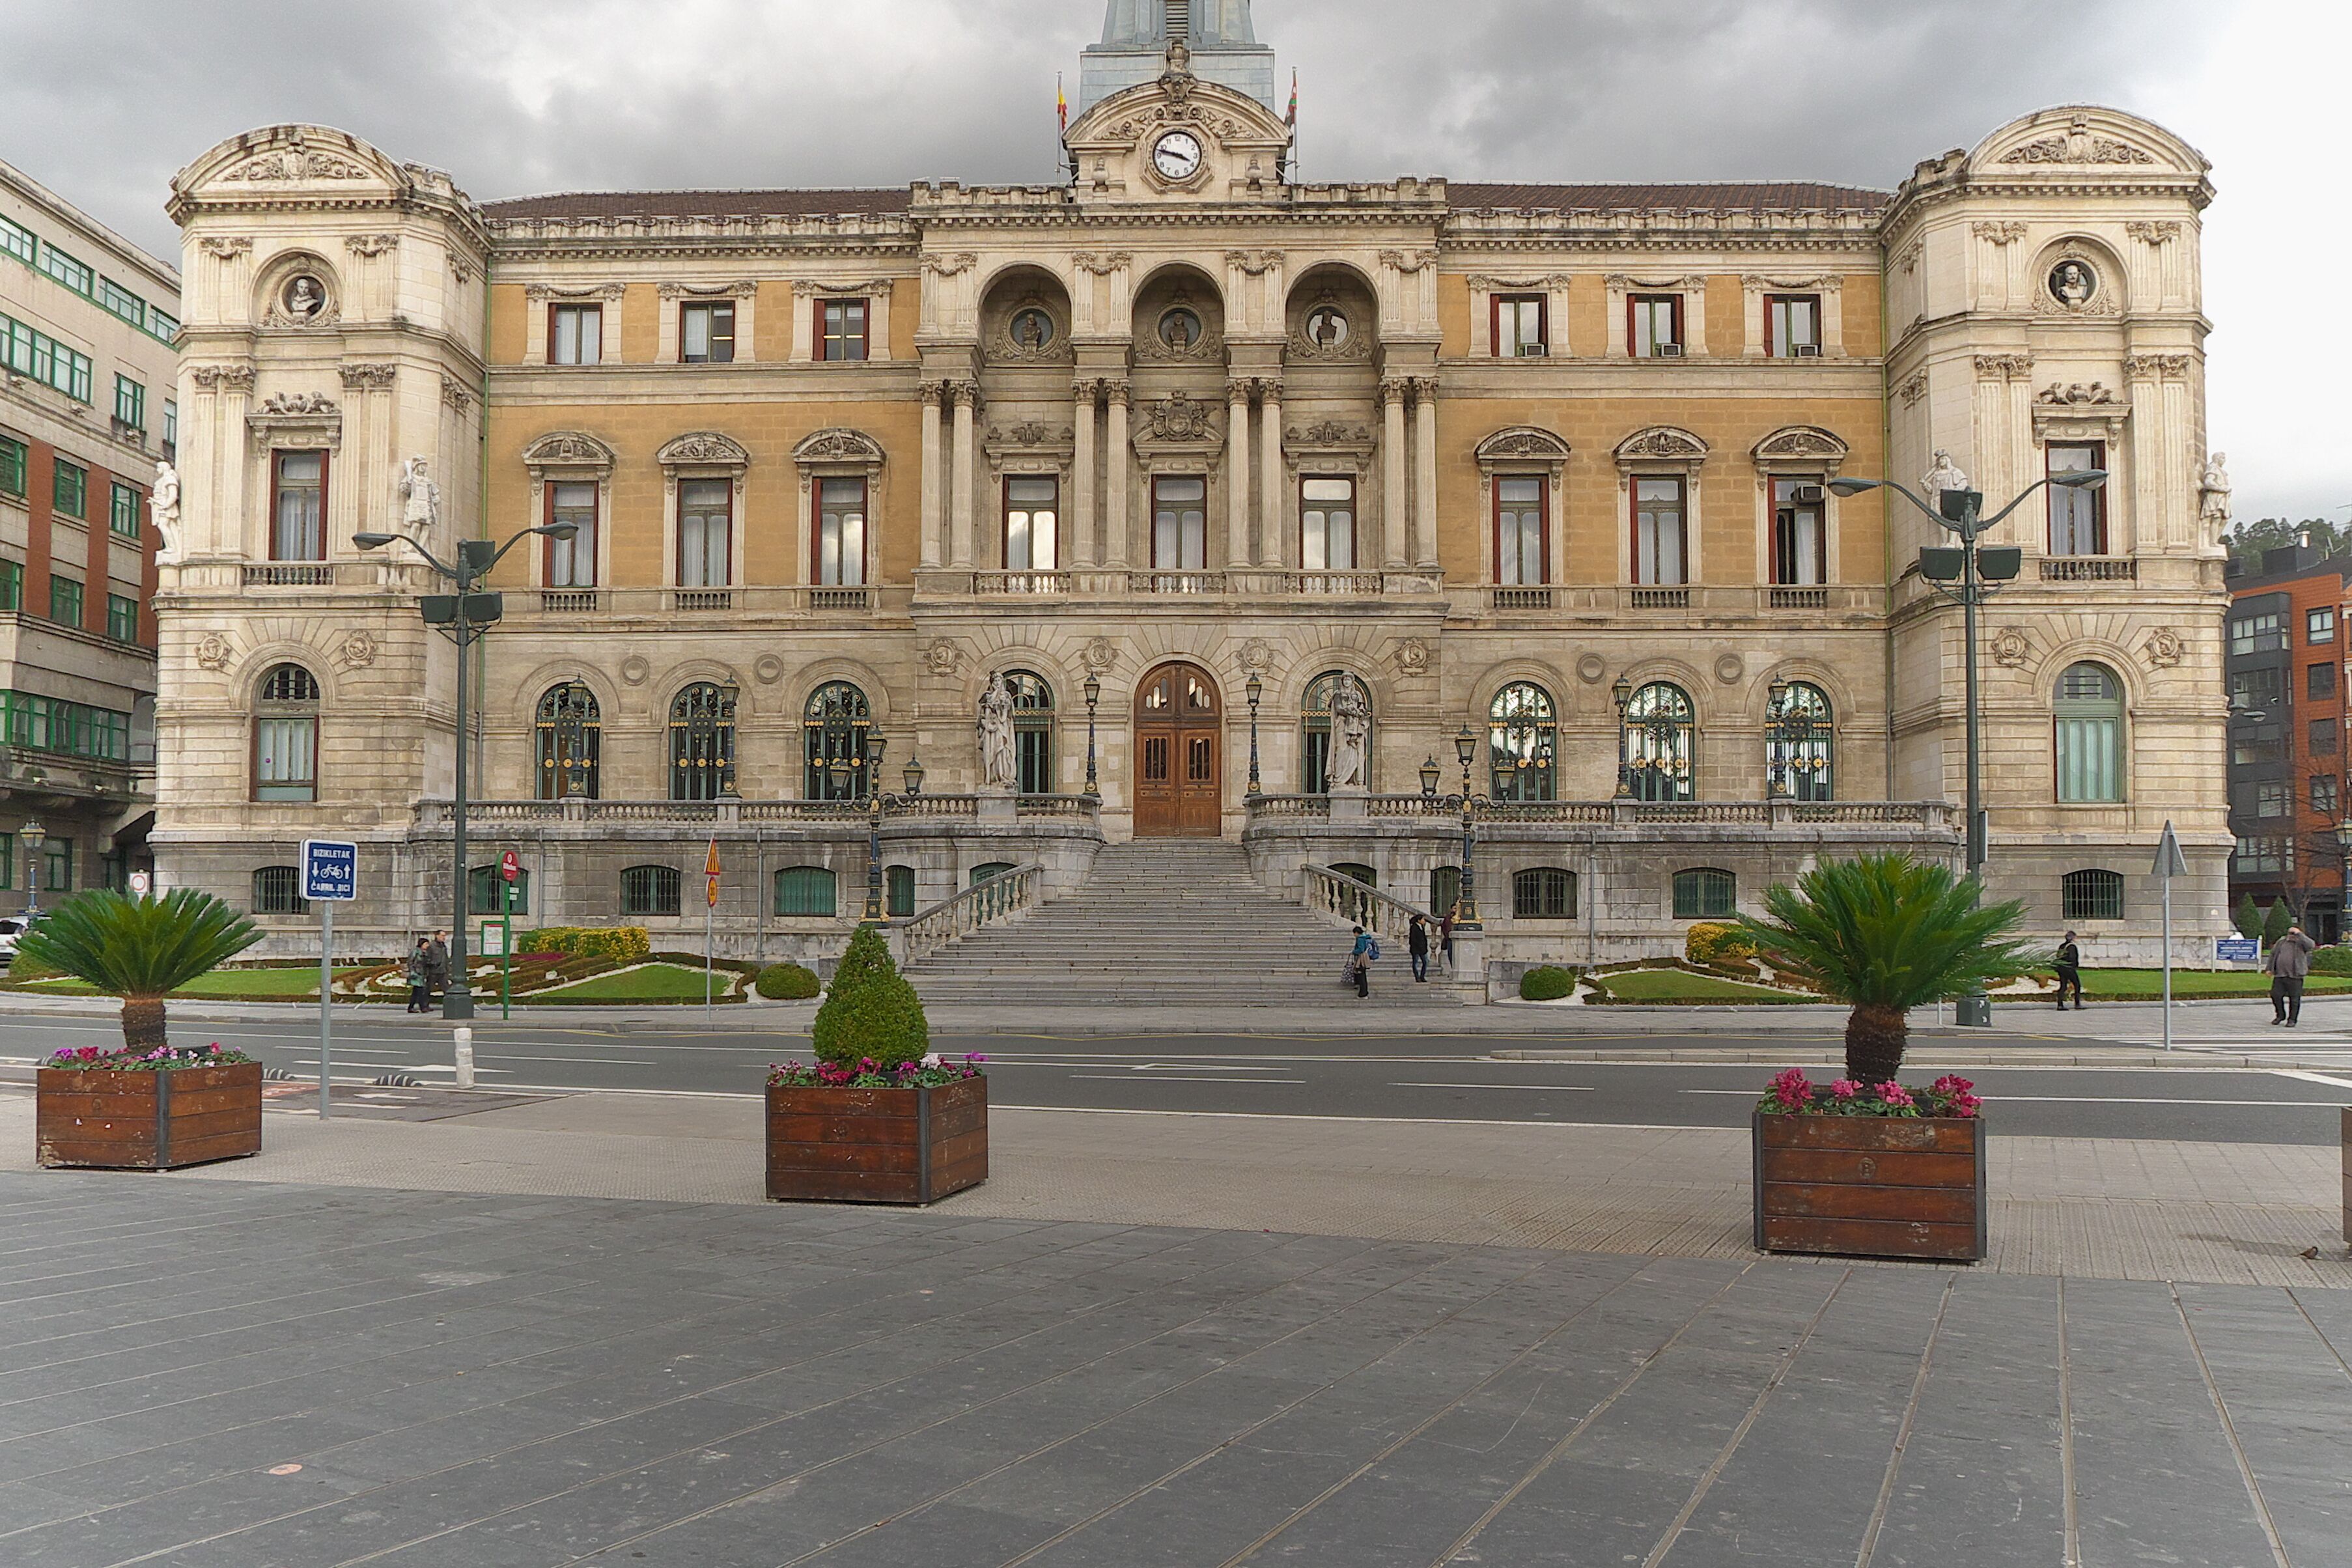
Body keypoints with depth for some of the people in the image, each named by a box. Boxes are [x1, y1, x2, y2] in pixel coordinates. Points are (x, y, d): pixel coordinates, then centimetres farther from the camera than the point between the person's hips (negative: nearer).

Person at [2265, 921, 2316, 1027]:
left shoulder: (2301, 943, 1)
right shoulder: (2281, 942, 14)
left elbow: (2311, 945, -23)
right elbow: (2272, 955, 21)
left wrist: (2299, 934, -20)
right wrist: (2268, 968, 16)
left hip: (2295, 977, -4)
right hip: (2279, 975, 4)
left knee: (2294, 999, 1)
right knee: (2276, 995, 4)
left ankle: (2292, 1020, 12)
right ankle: (2280, 1015, 24)